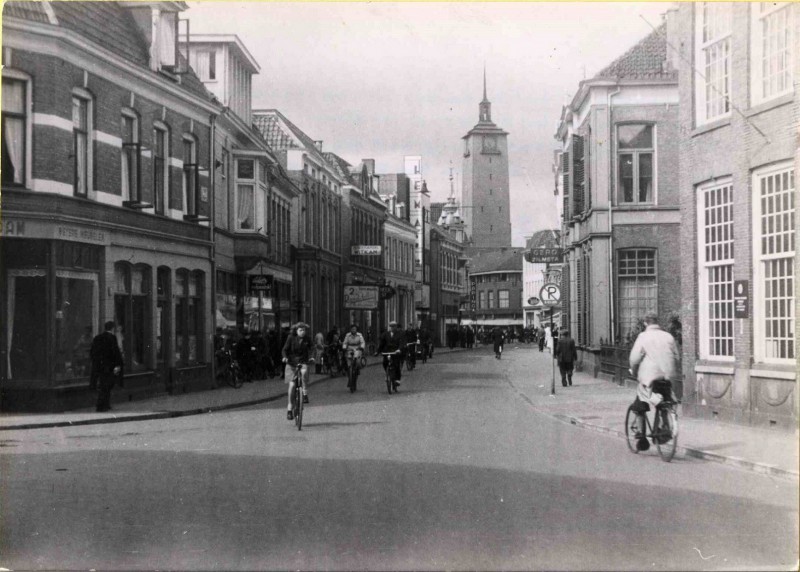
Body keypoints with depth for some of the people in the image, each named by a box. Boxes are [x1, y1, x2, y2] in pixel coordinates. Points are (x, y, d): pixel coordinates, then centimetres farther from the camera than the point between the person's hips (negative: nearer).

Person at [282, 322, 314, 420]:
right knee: (292, 384, -10)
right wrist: (285, 357, -27)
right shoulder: (291, 338, -4)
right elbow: (285, 349, -8)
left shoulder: (307, 339, 1)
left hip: (303, 362, 1)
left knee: (304, 371, -35)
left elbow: (311, 348, -8)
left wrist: (311, 357, -27)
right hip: (291, 363, -1)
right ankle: (290, 407, 3)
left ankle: (305, 394, -20)